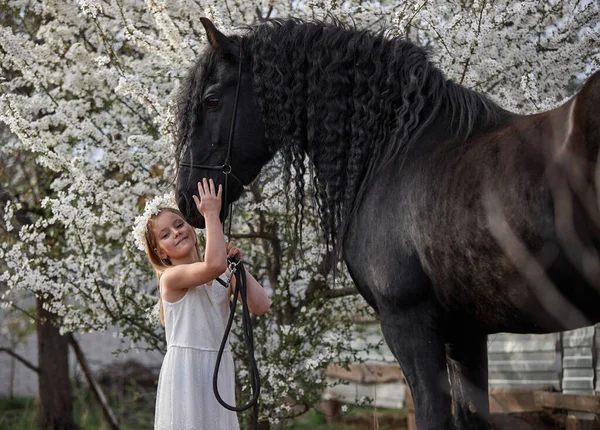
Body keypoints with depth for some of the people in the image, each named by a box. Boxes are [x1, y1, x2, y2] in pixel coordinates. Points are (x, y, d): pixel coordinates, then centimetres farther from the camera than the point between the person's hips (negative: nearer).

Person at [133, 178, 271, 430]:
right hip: (185, 372, -6)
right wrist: (212, 214, -18)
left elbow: (260, 306, 0)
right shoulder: (171, 277, -9)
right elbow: (214, 265, -27)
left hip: (219, 370, 6)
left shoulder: (223, 276, 11)